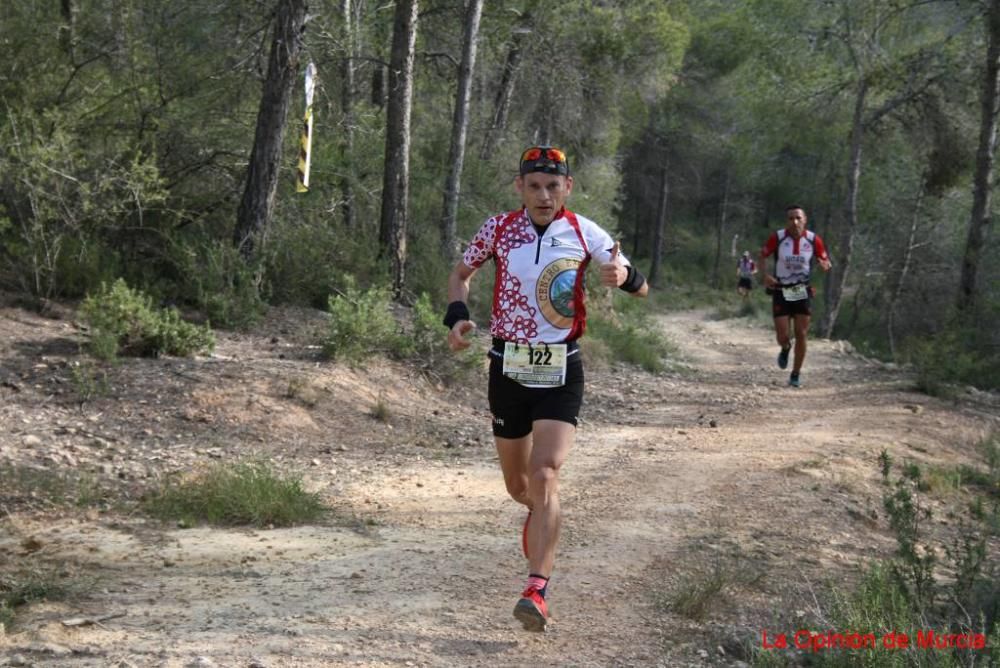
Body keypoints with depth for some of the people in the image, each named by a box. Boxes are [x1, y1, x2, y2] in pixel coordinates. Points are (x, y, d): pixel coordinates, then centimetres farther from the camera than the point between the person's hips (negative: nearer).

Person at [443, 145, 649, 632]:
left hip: (560, 371, -2)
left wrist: (623, 276, -24)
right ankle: (539, 511, 51)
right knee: (517, 485, 14)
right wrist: (457, 315, -5)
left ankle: (537, 590, -18)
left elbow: (641, 289, 1)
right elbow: (461, 273, 15)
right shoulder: (498, 229, 0)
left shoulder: (584, 233, -2)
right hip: (508, 367, 2)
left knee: (545, 475, -19)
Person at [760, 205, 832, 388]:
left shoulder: (813, 240, -9)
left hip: (802, 292, 1)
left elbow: (825, 260, 2)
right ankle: (785, 349, 35)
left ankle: (795, 375, 13)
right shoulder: (777, 237, -12)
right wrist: (765, 275, -15)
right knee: (782, 336, -4)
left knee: (801, 335, -2)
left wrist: (825, 265, -23)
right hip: (781, 291, -1)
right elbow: (763, 256, 2)